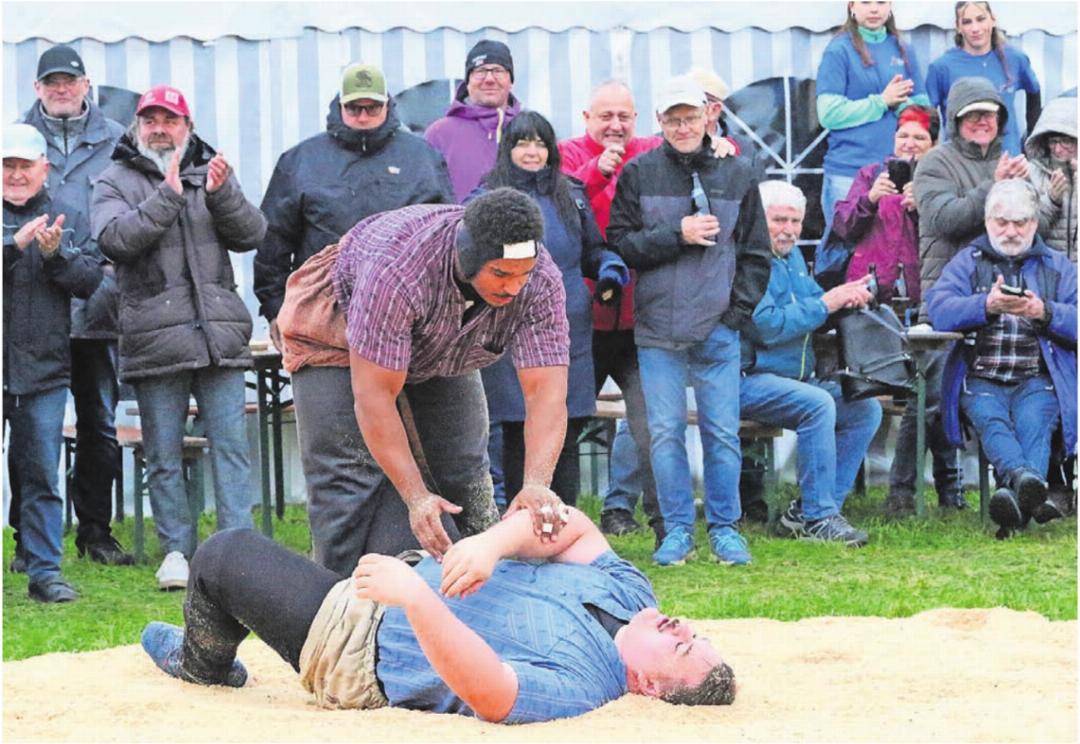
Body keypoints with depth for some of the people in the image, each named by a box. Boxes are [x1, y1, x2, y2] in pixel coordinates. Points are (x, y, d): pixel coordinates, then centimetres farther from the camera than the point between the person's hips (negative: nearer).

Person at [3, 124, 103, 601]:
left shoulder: (69, 220, 13)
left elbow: (89, 281, 3)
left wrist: (56, 254, -14)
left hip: (45, 369, 1)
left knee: (42, 475, 1)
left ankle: (44, 570, 4)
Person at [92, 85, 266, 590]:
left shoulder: (210, 174, 15)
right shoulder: (116, 182, 7)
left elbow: (251, 235, 4)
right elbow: (114, 239, -11)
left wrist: (222, 195, -12)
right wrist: (167, 196, -17)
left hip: (219, 335, 2)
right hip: (154, 338, -2)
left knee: (231, 446, -2)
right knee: (164, 457, 3)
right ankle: (177, 552, 10)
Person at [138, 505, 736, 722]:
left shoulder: (575, 685, -38)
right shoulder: (629, 593, -12)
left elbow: (483, 685, -50)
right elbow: (572, 524, -11)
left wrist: (416, 598, -56)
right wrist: (492, 542, -27)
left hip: (360, 652, -9)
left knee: (224, 555, 4)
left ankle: (201, 662, 38)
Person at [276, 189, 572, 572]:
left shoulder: (541, 282, -32)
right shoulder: (396, 269, -45)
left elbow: (546, 393, -35)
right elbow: (374, 395, -41)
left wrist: (537, 484, -52)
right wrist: (416, 498, -44)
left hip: (443, 357, 5)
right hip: (341, 338, -4)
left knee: (467, 479, 0)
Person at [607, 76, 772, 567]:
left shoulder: (738, 174, 8)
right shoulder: (638, 174, 5)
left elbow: (756, 254, 11)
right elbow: (621, 244, -1)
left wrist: (738, 311, 1)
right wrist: (677, 235, -11)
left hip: (718, 329, 0)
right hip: (658, 330, 0)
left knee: (723, 433, 1)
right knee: (665, 433, 1)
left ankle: (724, 528, 11)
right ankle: (678, 530, 9)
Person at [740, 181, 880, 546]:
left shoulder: (792, 256, 17)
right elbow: (766, 326, -23)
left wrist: (848, 297, -8)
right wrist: (826, 304, -20)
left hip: (797, 378, 10)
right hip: (749, 380, -10)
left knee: (866, 409, -5)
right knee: (818, 404, -32)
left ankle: (807, 510, -5)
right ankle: (818, 516, -25)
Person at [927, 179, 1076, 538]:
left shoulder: (1057, 266, 19)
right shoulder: (967, 262, 16)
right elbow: (939, 312, -3)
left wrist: (1044, 312, -16)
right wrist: (987, 305, -20)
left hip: (1037, 381, 0)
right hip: (981, 380, 0)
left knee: (1032, 420, -32)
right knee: (990, 418, -33)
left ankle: (1017, 497, -57)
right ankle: (1026, 479, -59)